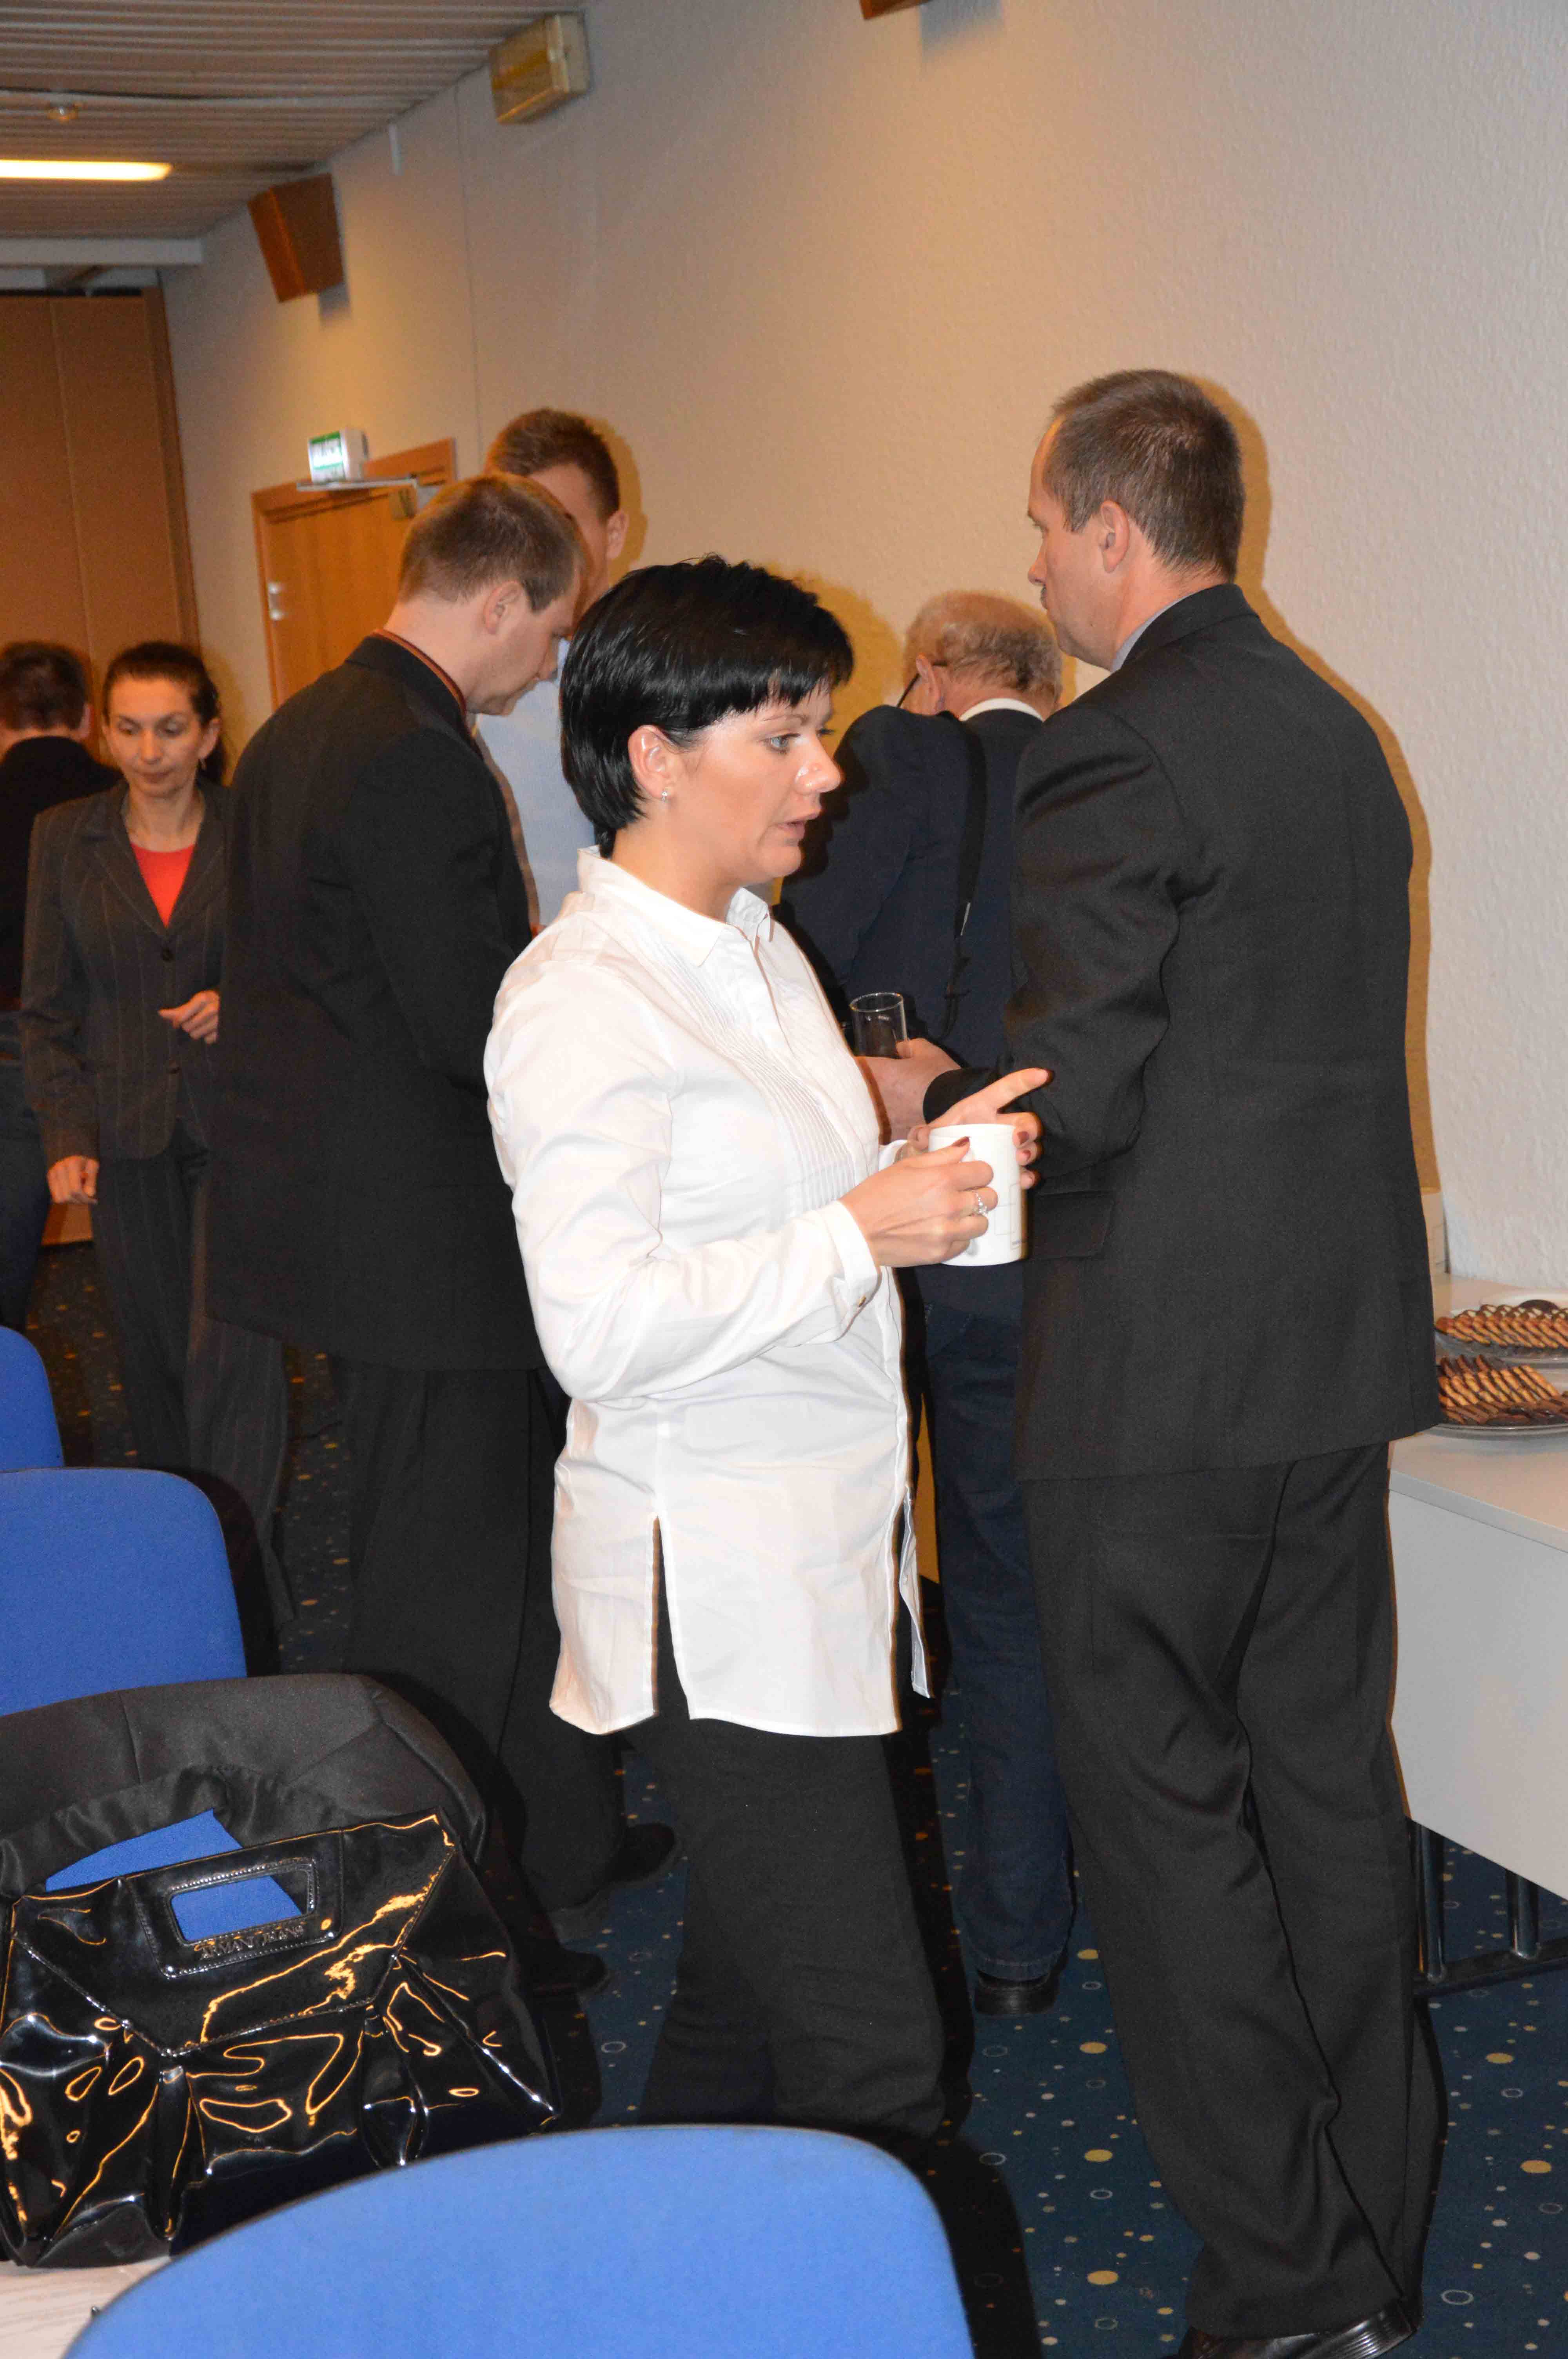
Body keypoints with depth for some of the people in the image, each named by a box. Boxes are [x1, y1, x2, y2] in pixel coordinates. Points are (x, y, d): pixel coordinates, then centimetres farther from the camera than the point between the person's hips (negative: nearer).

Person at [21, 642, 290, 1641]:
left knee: (231, 1347, -12)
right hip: (130, 1142, 3)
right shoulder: (67, 839, 6)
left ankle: (243, 1591, -8)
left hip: (236, 1125, -3)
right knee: (155, 1360, 9)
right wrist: (67, 1136, -2)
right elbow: (47, 1007, 7)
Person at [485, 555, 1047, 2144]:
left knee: (747, 1991, 19)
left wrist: (924, 1162, 8)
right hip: (715, 1583, -9)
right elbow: (598, 1327, -23)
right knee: (872, 2067, -9)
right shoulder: (581, 999, -16)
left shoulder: (753, 948, 15)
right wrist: (860, 1233, -21)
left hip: (821, 1560, 10)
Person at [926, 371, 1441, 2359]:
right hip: (1340, 1338, 9)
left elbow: (1071, 1093, -19)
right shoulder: (1333, 730, 12)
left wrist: (915, 1114, 1)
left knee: (1164, 1799, 3)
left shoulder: (1113, 752, -16)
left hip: (1164, 1369, -9)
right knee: (1327, 1776, 15)